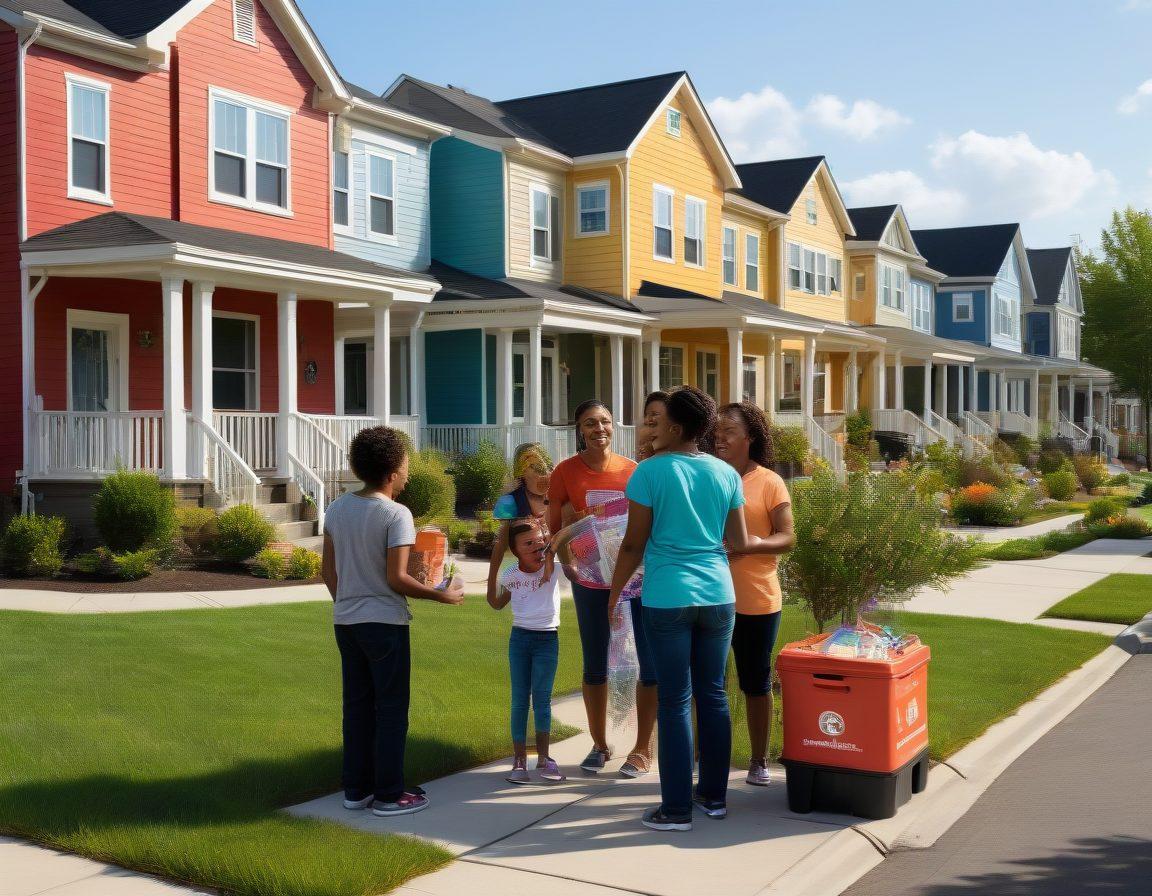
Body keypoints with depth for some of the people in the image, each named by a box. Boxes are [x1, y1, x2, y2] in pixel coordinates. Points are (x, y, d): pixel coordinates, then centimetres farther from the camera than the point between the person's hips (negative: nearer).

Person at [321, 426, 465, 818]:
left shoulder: (337, 508, 5)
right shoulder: (396, 514, -16)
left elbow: (328, 571, 9)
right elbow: (396, 578, -18)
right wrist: (442, 595, -8)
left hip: (346, 621, 7)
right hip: (384, 623, -7)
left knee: (357, 705, 15)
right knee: (391, 708, 4)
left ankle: (356, 789, 22)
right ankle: (389, 794, 10)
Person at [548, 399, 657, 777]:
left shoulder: (632, 470, 1)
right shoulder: (566, 471, -2)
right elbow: (553, 528, 3)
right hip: (590, 577, 0)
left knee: (651, 660, -4)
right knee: (595, 664, 12)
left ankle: (643, 749, 10)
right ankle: (599, 744, 28)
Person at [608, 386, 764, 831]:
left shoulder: (649, 471, -7)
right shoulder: (726, 473, 4)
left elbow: (634, 545, -5)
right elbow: (740, 542, 7)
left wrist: (613, 593, 7)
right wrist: (765, 541, 29)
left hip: (667, 598, -4)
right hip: (718, 595, 4)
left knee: (675, 702, 1)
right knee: (713, 695, 13)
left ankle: (677, 808, 6)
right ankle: (714, 795, 23)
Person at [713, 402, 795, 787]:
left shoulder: (769, 483, -3)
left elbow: (787, 538, -7)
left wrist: (747, 546, -23)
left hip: (756, 600, -2)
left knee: (756, 682, 10)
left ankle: (759, 761, 22)